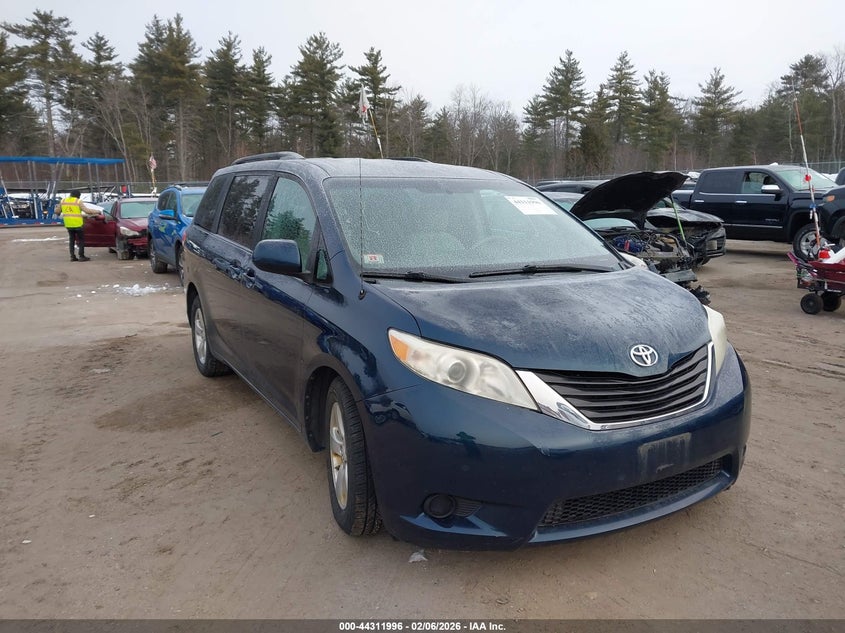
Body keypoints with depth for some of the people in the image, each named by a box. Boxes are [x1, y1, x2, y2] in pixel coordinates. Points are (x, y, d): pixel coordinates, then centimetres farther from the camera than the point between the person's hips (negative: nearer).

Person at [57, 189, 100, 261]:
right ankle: (81, 256, 3)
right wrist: (97, 211, -3)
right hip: (77, 224, -5)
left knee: (71, 240, 16)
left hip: (68, 224, 5)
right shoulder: (78, 201, -8)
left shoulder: (63, 201, 7)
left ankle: (72, 256, 14)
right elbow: (87, 210, -14)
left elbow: (58, 211, 13)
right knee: (81, 240, 6)